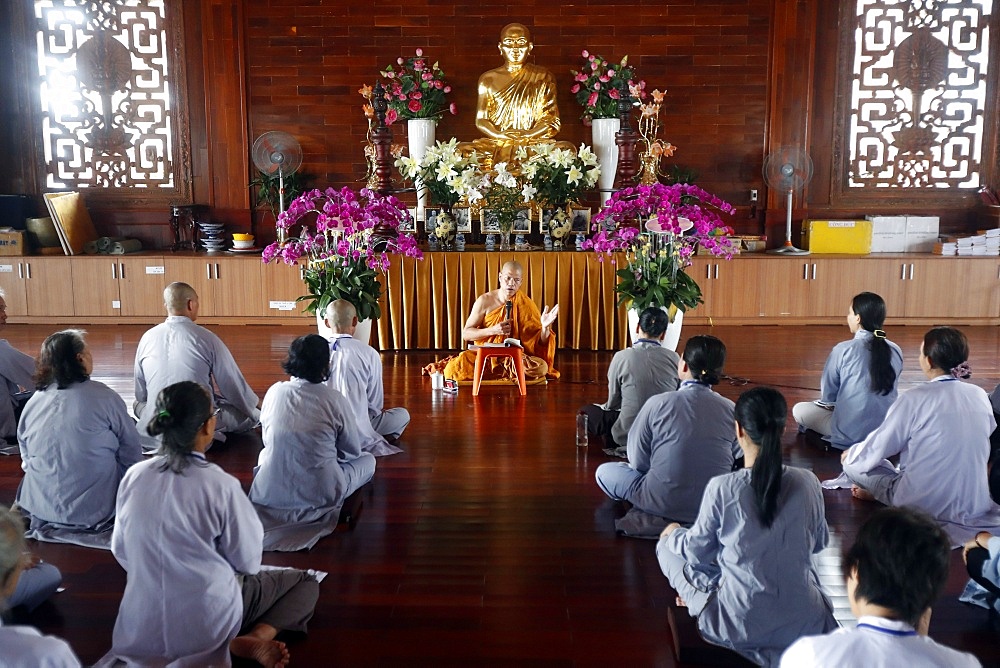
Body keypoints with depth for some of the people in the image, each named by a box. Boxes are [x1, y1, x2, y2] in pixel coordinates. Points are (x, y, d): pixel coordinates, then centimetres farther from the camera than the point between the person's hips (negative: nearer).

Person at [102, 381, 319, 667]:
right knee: (305, 583, 13)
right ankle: (255, 638, -11)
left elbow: (121, 551, 5)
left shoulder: (133, 477, -8)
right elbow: (247, 561, -10)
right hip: (209, 624, -6)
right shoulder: (220, 486, -22)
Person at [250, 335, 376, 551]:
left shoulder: (274, 392, -4)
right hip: (321, 495, -3)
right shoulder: (335, 400, -13)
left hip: (271, 494, 4)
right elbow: (353, 451, -1)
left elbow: (267, 440, 10)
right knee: (368, 459, 22)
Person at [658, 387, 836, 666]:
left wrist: (673, 535, 16)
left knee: (668, 545, 16)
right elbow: (818, 542, 7)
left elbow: (698, 551, -6)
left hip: (738, 625, -3)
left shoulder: (722, 488, -20)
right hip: (804, 623, 3)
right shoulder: (807, 483, -12)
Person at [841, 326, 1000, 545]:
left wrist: (851, 453, 15)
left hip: (925, 505, -5)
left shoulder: (916, 399, -15)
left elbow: (875, 450, -7)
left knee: (852, 463, 11)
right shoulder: (980, 396, 1)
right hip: (975, 506, 6)